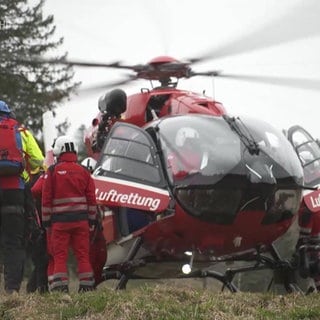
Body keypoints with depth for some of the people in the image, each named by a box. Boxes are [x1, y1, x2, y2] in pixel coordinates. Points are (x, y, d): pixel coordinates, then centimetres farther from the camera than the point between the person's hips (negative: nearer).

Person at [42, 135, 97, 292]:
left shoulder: (52, 171, -3)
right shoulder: (84, 171, 6)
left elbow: (46, 199, -3)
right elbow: (91, 198, 6)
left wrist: (46, 221, 3)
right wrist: (92, 220, 13)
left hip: (60, 220, -3)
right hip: (81, 219, 3)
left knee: (59, 255, 0)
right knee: (83, 254, 6)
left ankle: (60, 287, -6)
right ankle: (86, 285, 4)